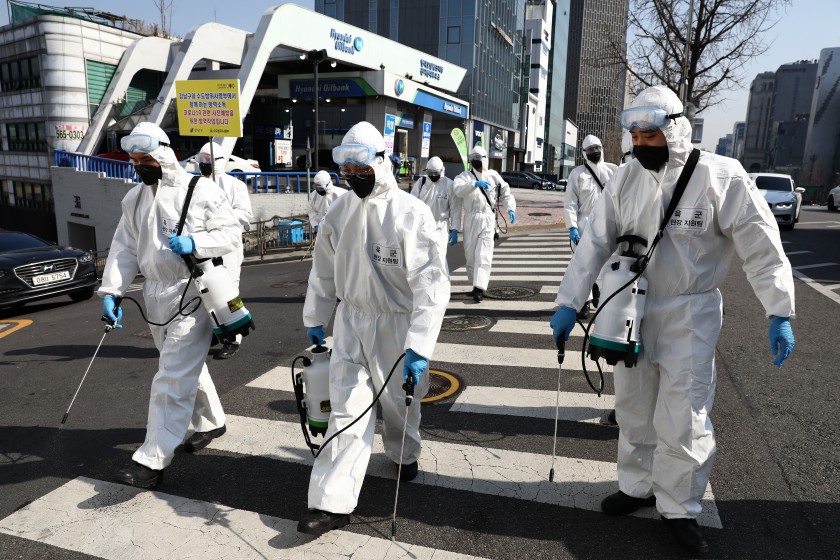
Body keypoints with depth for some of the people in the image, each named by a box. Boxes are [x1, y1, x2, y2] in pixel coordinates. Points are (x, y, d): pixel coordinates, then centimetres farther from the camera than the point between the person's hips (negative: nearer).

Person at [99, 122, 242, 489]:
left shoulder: (200, 191, -9)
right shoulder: (134, 199, 10)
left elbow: (232, 234, -7)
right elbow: (124, 248, 9)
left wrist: (194, 243, -23)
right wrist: (111, 291, -2)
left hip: (193, 294, -7)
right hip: (156, 296, 7)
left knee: (173, 377, -8)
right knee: (186, 367, 20)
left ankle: (152, 461, -4)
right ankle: (211, 421, 40)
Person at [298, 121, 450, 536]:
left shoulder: (411, 213, -17)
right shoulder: (340, 211, 1)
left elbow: (431, 283, -20)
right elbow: (324, 269, 13)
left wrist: (419, 346, -25)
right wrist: (314, 317, 17)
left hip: (396, 323, -3)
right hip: (351, 320, 3)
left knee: (399, 400, 16)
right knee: (346, 408, 2)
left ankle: (405, 454, 47)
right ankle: (332, 502, 9)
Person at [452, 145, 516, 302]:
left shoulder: (493, 176, 9)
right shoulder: (465, 176, 4)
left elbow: (506, 193, 15)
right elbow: (457, 189, -18)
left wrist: (511, 208, -1)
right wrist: (475, 184, -31)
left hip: (488, 219, -1)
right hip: (471, 219, 1)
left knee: (483, 255, -12)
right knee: (470, 255, 8)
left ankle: (479, 289, -14)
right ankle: (476, 284, 24)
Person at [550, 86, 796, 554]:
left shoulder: (722, 176, -13)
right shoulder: (626, 179, -2)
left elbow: (763, 247, -9)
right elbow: (595, 244, -3)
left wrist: (780, 313, -10)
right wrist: (569, 304, -7)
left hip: (691, 315, -4)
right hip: (633, 310, 4)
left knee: (683, 418, 2)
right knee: (634, 409, 15)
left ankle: (680, 507, 24)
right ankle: (637, 486, 36)